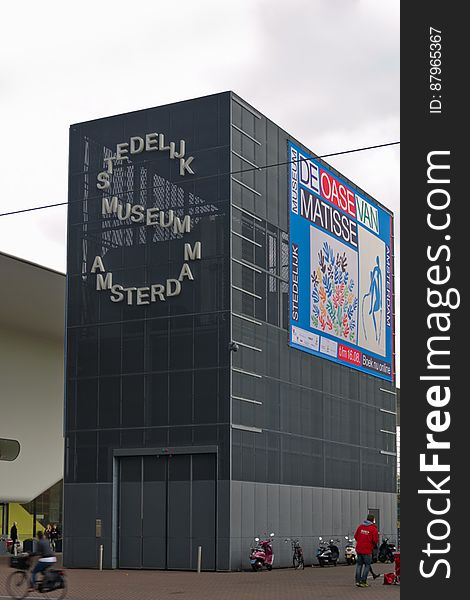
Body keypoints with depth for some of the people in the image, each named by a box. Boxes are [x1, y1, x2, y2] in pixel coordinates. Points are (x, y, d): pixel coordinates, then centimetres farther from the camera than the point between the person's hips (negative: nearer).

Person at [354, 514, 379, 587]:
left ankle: (357, 581, 15)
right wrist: (373, 543, 10)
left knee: (359, 564, 15)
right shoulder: (373, 529, -10)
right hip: (367, 550, -5)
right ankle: (363, 581, 2)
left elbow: (355, 536, 11)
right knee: (367, 565, 6)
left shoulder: (360, 526, 6)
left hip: (359, 549, 5)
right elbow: (376, 541, -11)